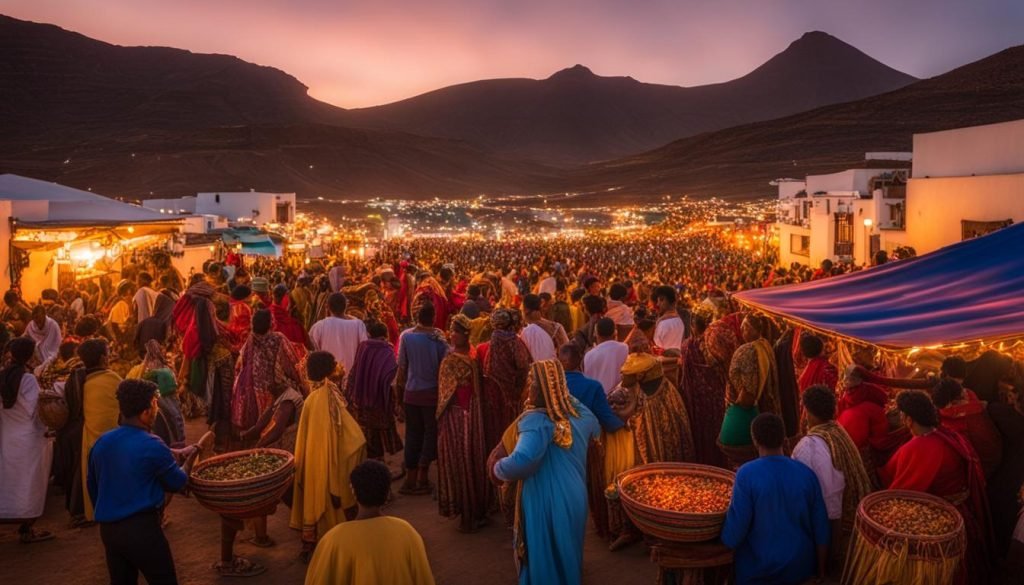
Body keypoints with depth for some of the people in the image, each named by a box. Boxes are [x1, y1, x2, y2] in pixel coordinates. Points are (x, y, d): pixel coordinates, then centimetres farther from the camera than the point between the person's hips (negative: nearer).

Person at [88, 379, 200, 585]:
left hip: (107, 528, 7)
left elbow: (92, 485, 17)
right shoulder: (152, 446, -15)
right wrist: (189, 458, 17)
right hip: (142, 527, -7)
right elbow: (177, 483, -1)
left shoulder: (101, 442, 4)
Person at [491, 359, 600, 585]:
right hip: (574, 497, 7)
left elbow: (523, 460, -40)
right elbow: (595, 431, 22)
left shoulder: (537, 421, -25)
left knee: (543, 558, 11)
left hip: (545, 503, -7)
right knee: (566, 552, 25)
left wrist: (498, 469, -20)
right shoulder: (579, 411, -1)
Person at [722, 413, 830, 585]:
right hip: (800, 567, 4)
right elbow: (820, 527, -2)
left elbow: (732, 536, -19)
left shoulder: (747, 474, -20)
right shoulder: (806, 473, -8)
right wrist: (821, 569, 11)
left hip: (759, 571, -4)